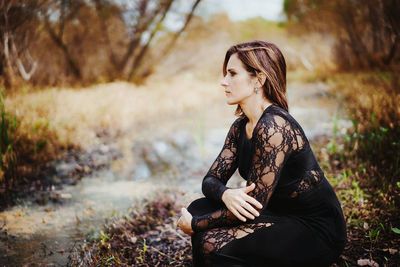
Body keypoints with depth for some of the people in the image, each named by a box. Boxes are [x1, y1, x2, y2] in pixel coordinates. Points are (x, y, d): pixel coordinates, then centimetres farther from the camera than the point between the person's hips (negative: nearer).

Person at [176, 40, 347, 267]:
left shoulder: (273, 126, -25)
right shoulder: (241, 126, 3)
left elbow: (253, 205, -24)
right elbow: (211, 180, 2)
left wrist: (195, 224, -13)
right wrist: (226, 194, -22)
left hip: (317, 230, -8)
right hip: (282, 215, 8)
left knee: (213, 244, -21)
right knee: (199, 209, -3)